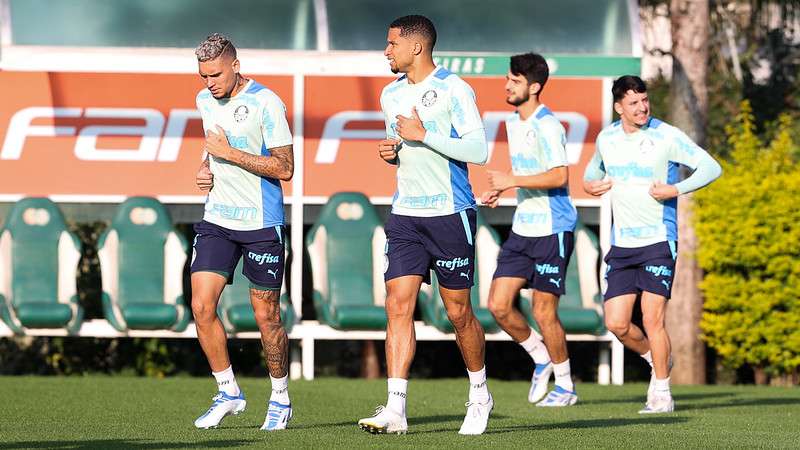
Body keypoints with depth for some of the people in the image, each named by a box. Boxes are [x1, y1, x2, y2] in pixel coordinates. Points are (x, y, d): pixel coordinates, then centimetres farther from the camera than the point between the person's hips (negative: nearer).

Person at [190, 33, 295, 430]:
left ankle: (280, 398, 18)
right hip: (217, 219, 6)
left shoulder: (266, 104, -13)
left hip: (261, 222, -6)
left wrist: (229, 153, -18)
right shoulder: (205, 101, 8)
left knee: (266, 315, 1)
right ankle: (228, 393, 8)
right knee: (201, 306, -6)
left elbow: (284, 168, -15)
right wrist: (206, 169, 6)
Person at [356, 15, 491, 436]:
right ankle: (395, 409, -13)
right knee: (398, 305, -8)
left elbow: (478, 149, -14)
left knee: (458, 312, 3)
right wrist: (390, 151, 4)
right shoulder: (391, 94, 13)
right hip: (405, 215, 6)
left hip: (450, 214, -6)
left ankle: (480, 394, 25)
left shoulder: (453, 89, -9)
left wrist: (423, 135, -17)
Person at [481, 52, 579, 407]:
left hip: (552, 231, -8)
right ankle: (540, 357, 22)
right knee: (498, 305, 0)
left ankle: (565, 385, 12)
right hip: (522, 229, 8)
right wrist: (501, 189, 11)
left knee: (543, 312, -3)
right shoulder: (513, 123, 13)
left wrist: (512, 181, -23)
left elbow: (559, 176, -23)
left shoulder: (547, 126, -15)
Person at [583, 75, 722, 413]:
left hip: (659, 240, -5)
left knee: (652, 318, -11)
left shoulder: (666, 137, -8)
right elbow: (595, 167, 30)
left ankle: (661, 393, 1)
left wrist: (676, 189, -18)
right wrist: (590, 184, 7)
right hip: (622, 243, 5)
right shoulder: (606, 138, 8)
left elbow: (711, 168, -7)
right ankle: (655, 358, 27)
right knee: (616, 323, -1)